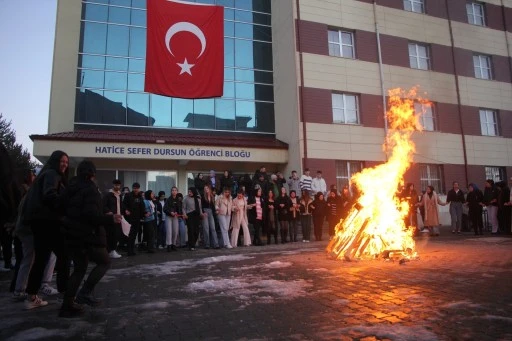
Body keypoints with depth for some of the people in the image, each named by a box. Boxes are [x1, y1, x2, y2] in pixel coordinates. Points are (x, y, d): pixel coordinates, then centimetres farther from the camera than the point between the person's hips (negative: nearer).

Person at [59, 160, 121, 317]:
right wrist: (110, 219, -19)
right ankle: (85, 292, -4)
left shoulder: (71, 188, 12)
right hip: (88, 235, -8)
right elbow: (91, 215, -24)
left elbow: (68, 211, 17)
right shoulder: (90, 189, -14)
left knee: (79, 268, 17)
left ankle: (67, 305, 17)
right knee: (104, 262, 7)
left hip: (72, 234, 9)